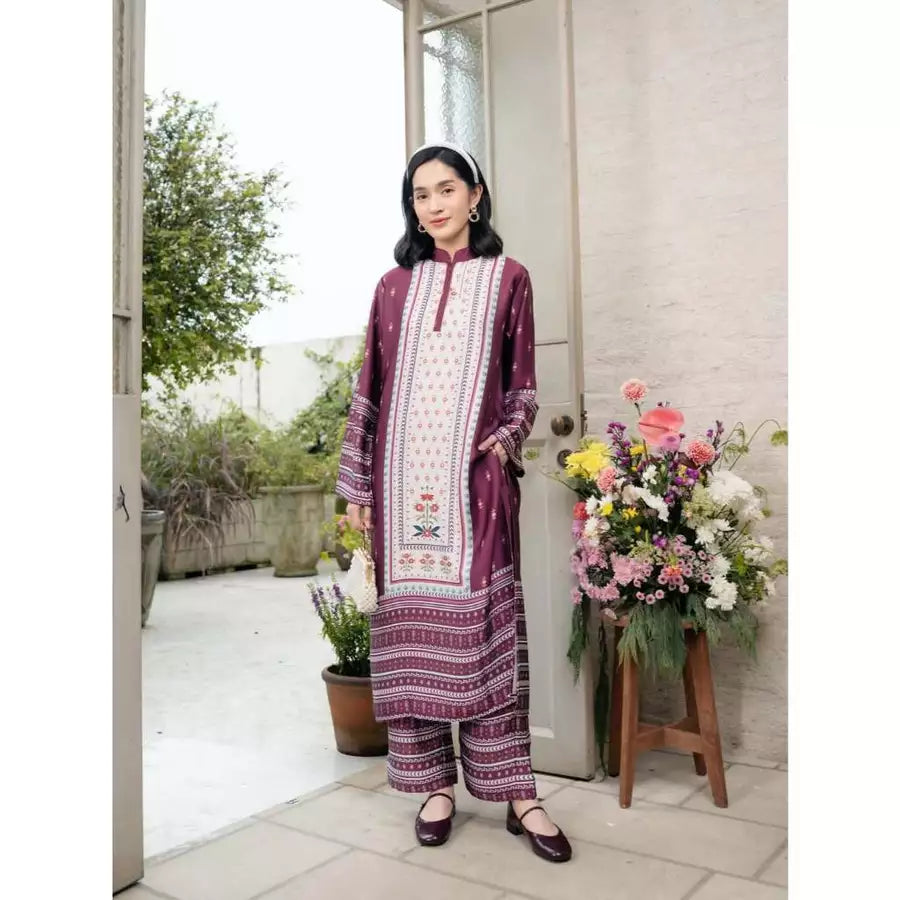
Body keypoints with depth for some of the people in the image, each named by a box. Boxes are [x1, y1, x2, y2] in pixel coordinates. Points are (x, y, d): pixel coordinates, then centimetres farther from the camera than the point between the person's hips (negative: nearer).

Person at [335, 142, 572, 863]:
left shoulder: (508, 278, 9)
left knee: (485, 622, -3)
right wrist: (357, 485, 8)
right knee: (412, 622, 3)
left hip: (474, 477, -2)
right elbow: (369, 389, 12)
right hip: (403, 476, 3)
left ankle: (517, 790, 6)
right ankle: (436, 781, 15)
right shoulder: (395, 286, 13)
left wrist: (505, 441, -10)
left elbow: (522, 386, 8)